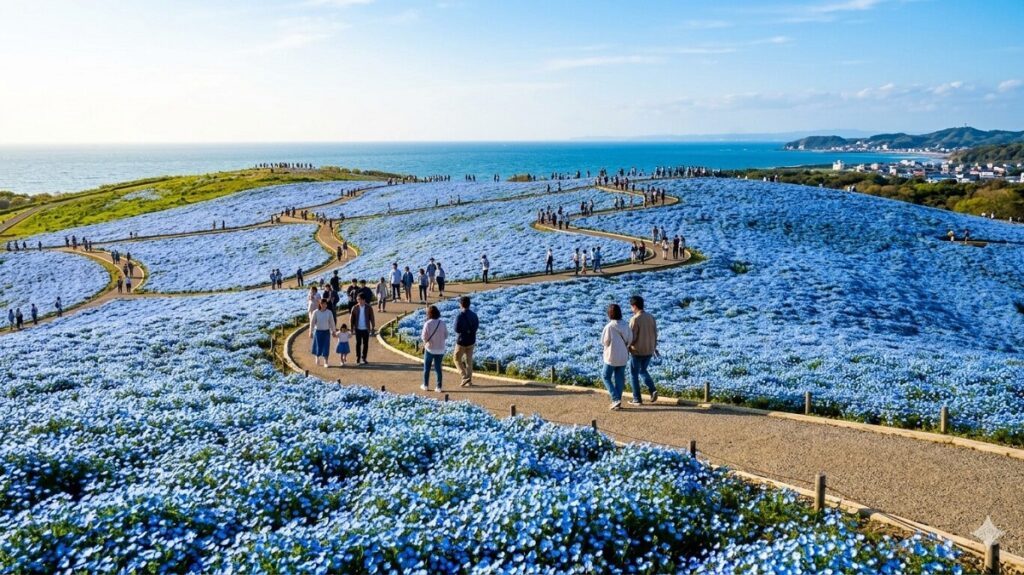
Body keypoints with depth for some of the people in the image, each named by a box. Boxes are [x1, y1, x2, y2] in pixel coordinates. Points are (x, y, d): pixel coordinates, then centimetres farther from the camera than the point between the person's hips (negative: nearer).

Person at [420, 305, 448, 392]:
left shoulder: (427, 323, -15)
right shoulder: (442, 323, -5)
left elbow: (424, 337, -15)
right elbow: (446, 336, 0)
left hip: (430, 349, -3)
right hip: (440, 349, 3)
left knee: (427, 367, 14)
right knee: (438, 368, 10)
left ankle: (426, 385, 21)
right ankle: (439, 387, 9)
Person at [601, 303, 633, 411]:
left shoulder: (609, 326, -19)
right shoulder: (625, 325, -4)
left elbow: (604, 342, -14)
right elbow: (630, 340, 1)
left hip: (611, 356, -5)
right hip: (623, 357, 5)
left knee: (606, 377, 11)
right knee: (619, 379, 13)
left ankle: (616, 399, -1)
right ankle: (618, 402, 17)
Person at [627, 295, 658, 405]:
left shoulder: (635, 319, -18)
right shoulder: (651, 317, 1)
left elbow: (632, 337, -19)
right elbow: (655, 334, 7)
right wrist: (654, 347, 21)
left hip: (637, 352, -6)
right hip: (649, 351, 6)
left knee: (634, 374, 10)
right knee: (643, 371, 24)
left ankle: (637, 399, 13)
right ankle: (653, 390, 4)